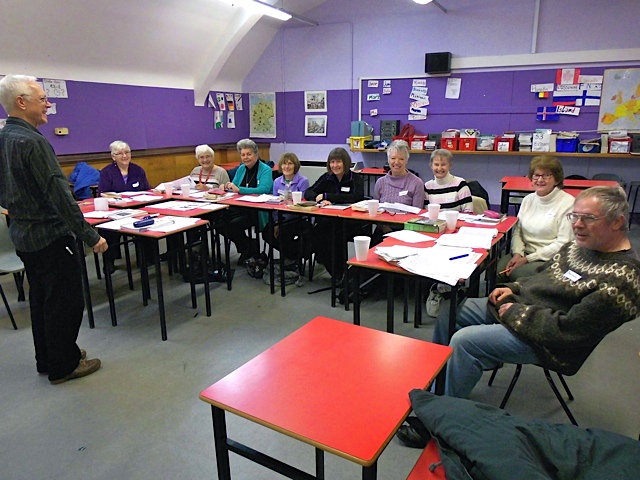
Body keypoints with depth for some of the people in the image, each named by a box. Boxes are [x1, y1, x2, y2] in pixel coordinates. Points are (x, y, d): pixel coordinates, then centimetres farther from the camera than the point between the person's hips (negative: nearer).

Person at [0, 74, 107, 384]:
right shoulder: (32, 142, -21)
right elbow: (58, 194, -25)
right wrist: (90, 236, -22)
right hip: (50, 237, -10)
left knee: (41, 300, 19)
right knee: (66, 301, 3)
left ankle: (47, 360, 33)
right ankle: (63, 366, 16)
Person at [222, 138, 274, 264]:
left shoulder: (265, 170, -6)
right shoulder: (241, 169, 16)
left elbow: (263, 189, -23)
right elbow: (234, 186, 13)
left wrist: (239, 189, -28)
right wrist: (229, 186, -13)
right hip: (241, 207, 6)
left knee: (234, 224, -26)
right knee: (222, 221, -19)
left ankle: (250, 250, 2)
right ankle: (245, 249, 2)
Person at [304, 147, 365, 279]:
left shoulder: (356, 179, 3)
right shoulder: (326, 178, 15)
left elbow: (357, 197, -17)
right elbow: (308, 192, 7)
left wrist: (327, 196, -15)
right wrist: (321, 200, -16)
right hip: (328, 221, 4)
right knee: (317, 230, -29)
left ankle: (338, 271, -14)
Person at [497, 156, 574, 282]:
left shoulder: (568, 203, -7)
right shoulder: (528, 199, 12)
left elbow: (563, 243, -12)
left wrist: (528, 259, -14)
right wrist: (517, 254, -8)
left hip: (550, 260, -5)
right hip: (525, 254, 5)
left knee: (517, 273, -29)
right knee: (499, 269, -22)